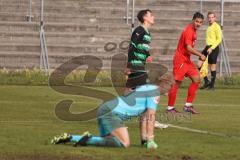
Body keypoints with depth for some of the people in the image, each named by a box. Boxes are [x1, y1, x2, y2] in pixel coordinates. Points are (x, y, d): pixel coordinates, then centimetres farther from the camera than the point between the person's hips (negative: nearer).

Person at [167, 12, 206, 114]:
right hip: (180, 59, -10)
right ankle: (170, 108, 2)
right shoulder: (188, 31, -18)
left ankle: (188, 105, 8)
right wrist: (200, 55, -27)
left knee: (196, 79, 4)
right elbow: (189, 48, -26)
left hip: (187, 60, 10)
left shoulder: (193, 30, 12)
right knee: (177, 82, -5)